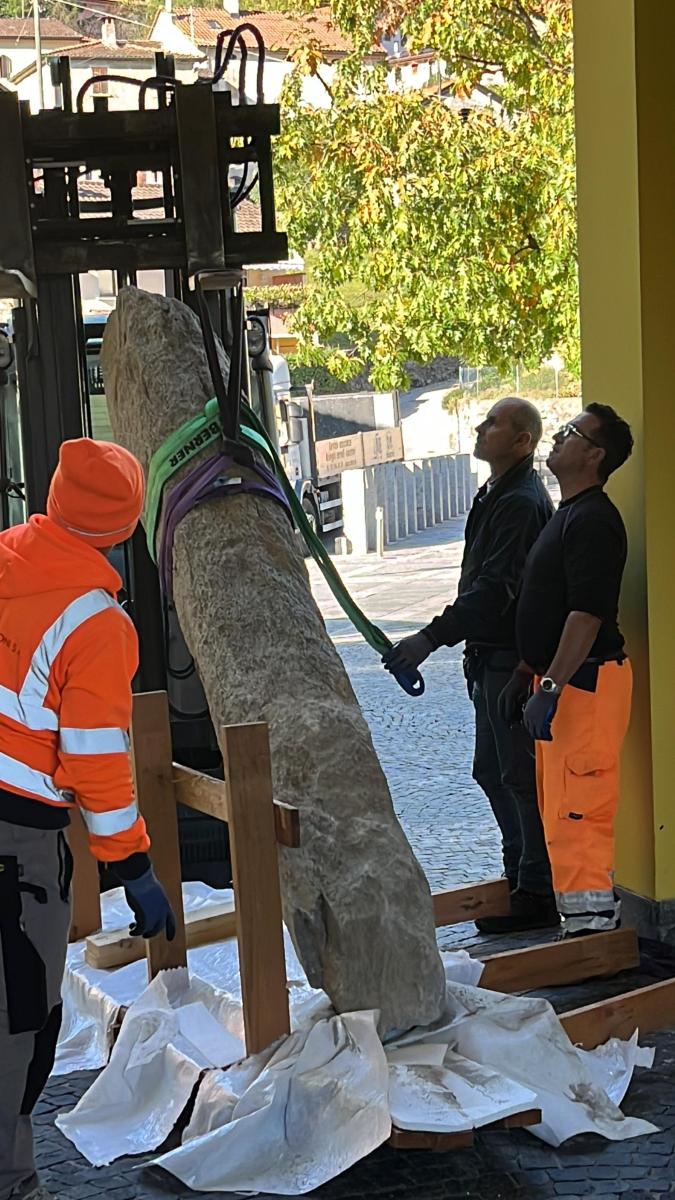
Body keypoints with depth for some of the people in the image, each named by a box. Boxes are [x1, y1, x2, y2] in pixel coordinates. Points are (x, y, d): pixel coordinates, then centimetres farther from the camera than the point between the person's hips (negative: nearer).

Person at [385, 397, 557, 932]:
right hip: (493, 657, 11)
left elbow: (495, 590, -24)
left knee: (521, 775, -6)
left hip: (514, 659, -11)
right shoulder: (497, 496, 17)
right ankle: (521, 874, 29)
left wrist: (433, 637, -25)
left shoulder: (522, 503, -17)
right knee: (493, 771, 17)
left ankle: (538, 896, 1)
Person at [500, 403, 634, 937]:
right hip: (559, 678, 11)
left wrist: (550, 688, -26)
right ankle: (591, 914, 21)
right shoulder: (569, 514, 18)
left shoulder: (594, 519, -16)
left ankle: (591, 918, -5)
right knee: (559, 807, 14)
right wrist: (525, 674, 23)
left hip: (585, 681, -11)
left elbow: (587, 614, -23)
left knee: (576, 809, -10)